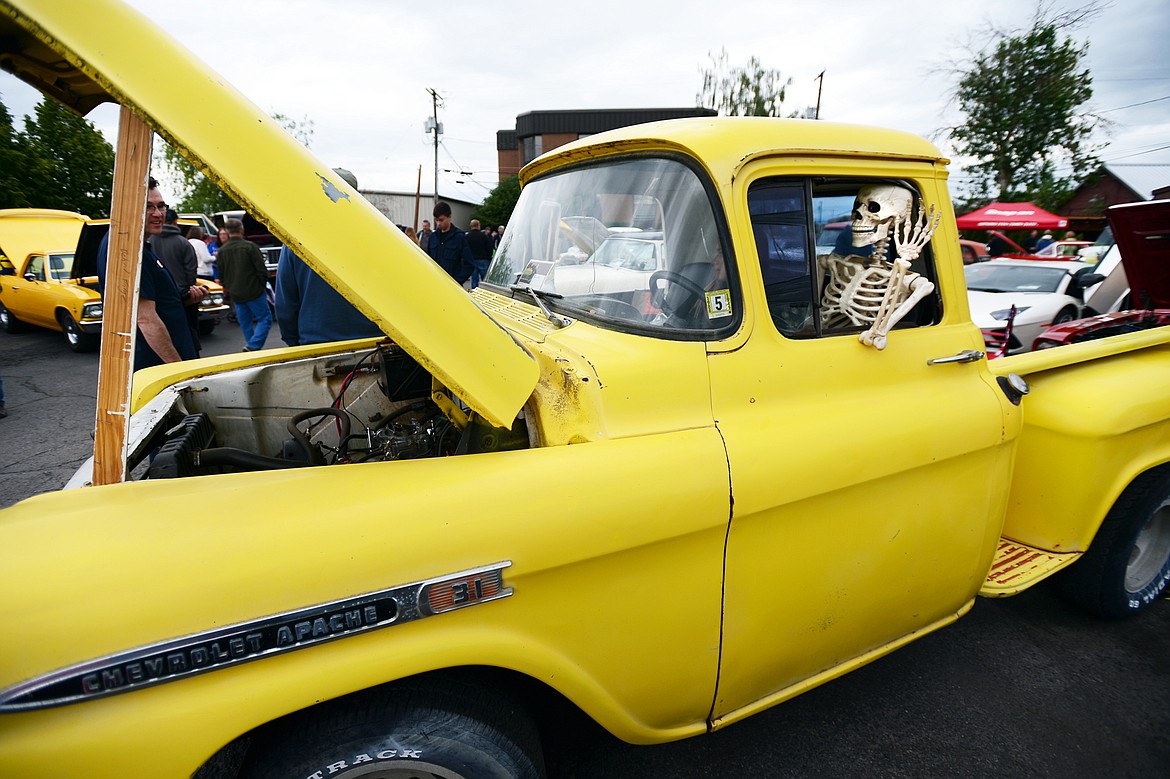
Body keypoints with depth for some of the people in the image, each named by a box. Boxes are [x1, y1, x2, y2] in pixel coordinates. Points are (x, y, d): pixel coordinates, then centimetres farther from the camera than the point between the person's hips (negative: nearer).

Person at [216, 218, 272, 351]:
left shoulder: (221, 251, 5)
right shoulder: (249, 246, -10)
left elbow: (221, 275, 11)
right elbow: (261, 269, -10)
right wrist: (263, 285, 5)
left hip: (235, 295, 5)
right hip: (254, 291, -5)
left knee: (245, 323, 14)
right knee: (265, 319, -2)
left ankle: (251, 346, 17)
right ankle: (252, 346, -17)